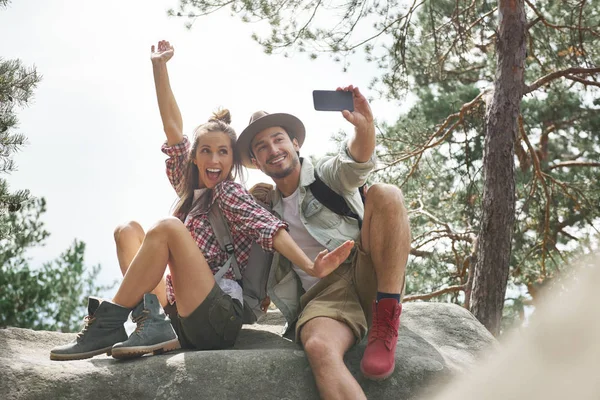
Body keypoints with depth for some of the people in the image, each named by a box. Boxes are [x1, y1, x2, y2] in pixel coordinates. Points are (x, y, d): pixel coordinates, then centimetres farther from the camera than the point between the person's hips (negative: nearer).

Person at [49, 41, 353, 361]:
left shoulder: (228, 192, -2)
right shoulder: (191, 190, 17)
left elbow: (266, 226, -19)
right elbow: (174, 130, 16)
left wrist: (310, 267, -35)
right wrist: (159, 67, 16)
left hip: (218, 321, -8)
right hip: (182, 320, 8)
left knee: (167, 227, -21)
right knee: (127, 230, 7)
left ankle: (108, 323, -18)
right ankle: (151, 320, -15)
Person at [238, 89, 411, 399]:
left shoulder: (326, 174, 14)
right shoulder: (268, 208, 24)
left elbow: (356, 162, -11)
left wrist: (364, 127, -35)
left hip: (366, 272, -1)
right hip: (322, 293, 1)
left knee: (384, 195, -26)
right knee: (319, 348, -36)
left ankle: (385, 325, -29)